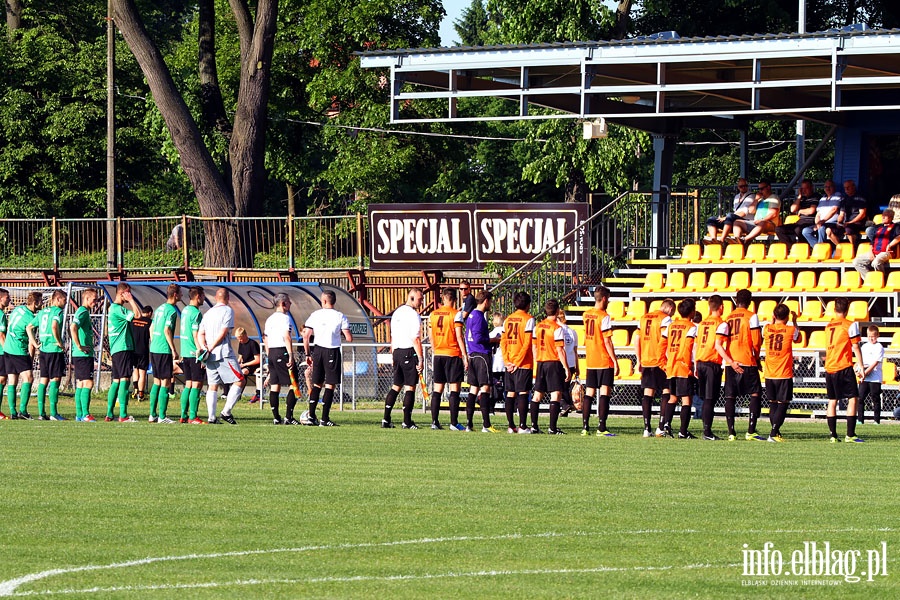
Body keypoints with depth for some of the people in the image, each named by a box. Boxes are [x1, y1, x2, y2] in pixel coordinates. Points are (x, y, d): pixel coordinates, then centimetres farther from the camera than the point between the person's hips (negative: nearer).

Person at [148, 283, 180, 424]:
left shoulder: (160, 308, 15)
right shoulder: (171, 310, -11)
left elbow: (151, 328, 19)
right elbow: (167, 330, -19)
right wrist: (174, 350, -16)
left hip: (154, 349, 9)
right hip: (164, 350, -9)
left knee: (157, 382, 14)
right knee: (165, 383, -5)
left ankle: (153, 415, 16)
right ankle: (162, 416, -7)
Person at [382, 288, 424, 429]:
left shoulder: (397, 313, 14)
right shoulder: (413, 314, -12)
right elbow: (416, 339, -17)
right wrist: (420, 359, -15)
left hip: (397, 352, 8)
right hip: (410, 352, -8)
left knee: (396, 386, 12)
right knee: (410, 387, -3)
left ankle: (386, 419, 9)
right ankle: (407, 422, -3)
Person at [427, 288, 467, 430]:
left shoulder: (433, 314, 8)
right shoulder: (456, 314, -7)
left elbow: (432, 338, 13)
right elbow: (459, 336, -11)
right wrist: (465, 356, -8)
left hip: (438, 354, 5)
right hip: (453, 354, -5)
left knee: (437, 390, 7)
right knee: (454, 389, -3)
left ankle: (435, 421, 5)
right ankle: (453, 423, -7)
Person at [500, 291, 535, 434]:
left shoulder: (507, 320, 10)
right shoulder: (528, 319, -7)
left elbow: (503, 342, 6)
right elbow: (527, 343, -13)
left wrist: (507, 361, 2)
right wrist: (518, 362, -10)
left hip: (509, 364, 5)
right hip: (524, 364, -5)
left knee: (510, 394, 8)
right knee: (523, 393, -4)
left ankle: (511, 425, 9)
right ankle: (522, 426, -8)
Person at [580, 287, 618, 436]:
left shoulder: (586, 315, 9)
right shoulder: (604, 317, -12)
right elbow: (607, 341, -15)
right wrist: (615, 362, -12)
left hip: (590, 361, 7)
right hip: (604, 361, -7)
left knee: (589, 393, 9)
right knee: (604, 393, -6)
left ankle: (585, 426, 7)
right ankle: (601, 428, -12)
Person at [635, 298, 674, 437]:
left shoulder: (644, 318, 13)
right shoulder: (665, 319, -6)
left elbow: (637, 340, 13)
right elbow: (665, 341, -14)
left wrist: (639, 361, 16)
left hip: (645, 362, 6)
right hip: (661, 362, -6)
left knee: (648, 393, 7)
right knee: (666, 392, 1)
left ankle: (646, 428, 4)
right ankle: (661, 426, -7)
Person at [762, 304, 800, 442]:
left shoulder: (767, 329, -1)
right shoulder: (791, 330, -8)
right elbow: (798, 338, 14)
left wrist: (773, 320, 27)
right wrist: (794, 322, 23)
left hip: (769, 374, 4)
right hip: (784, 374, -4)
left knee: (773, 404, 13)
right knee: (783, 404, -1)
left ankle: (775, 432, 15)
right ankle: (773, 433, -13)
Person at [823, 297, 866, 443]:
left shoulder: (828, 326, 11)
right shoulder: (850, 325, -6)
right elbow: (855, 347, -8)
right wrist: (860, 367, -3)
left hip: (829, 368, 5)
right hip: (844, 368, -5)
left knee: (832, 401, 9)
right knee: (852, 399, -1)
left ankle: (833, 435, 7)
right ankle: (850, 434, -10)